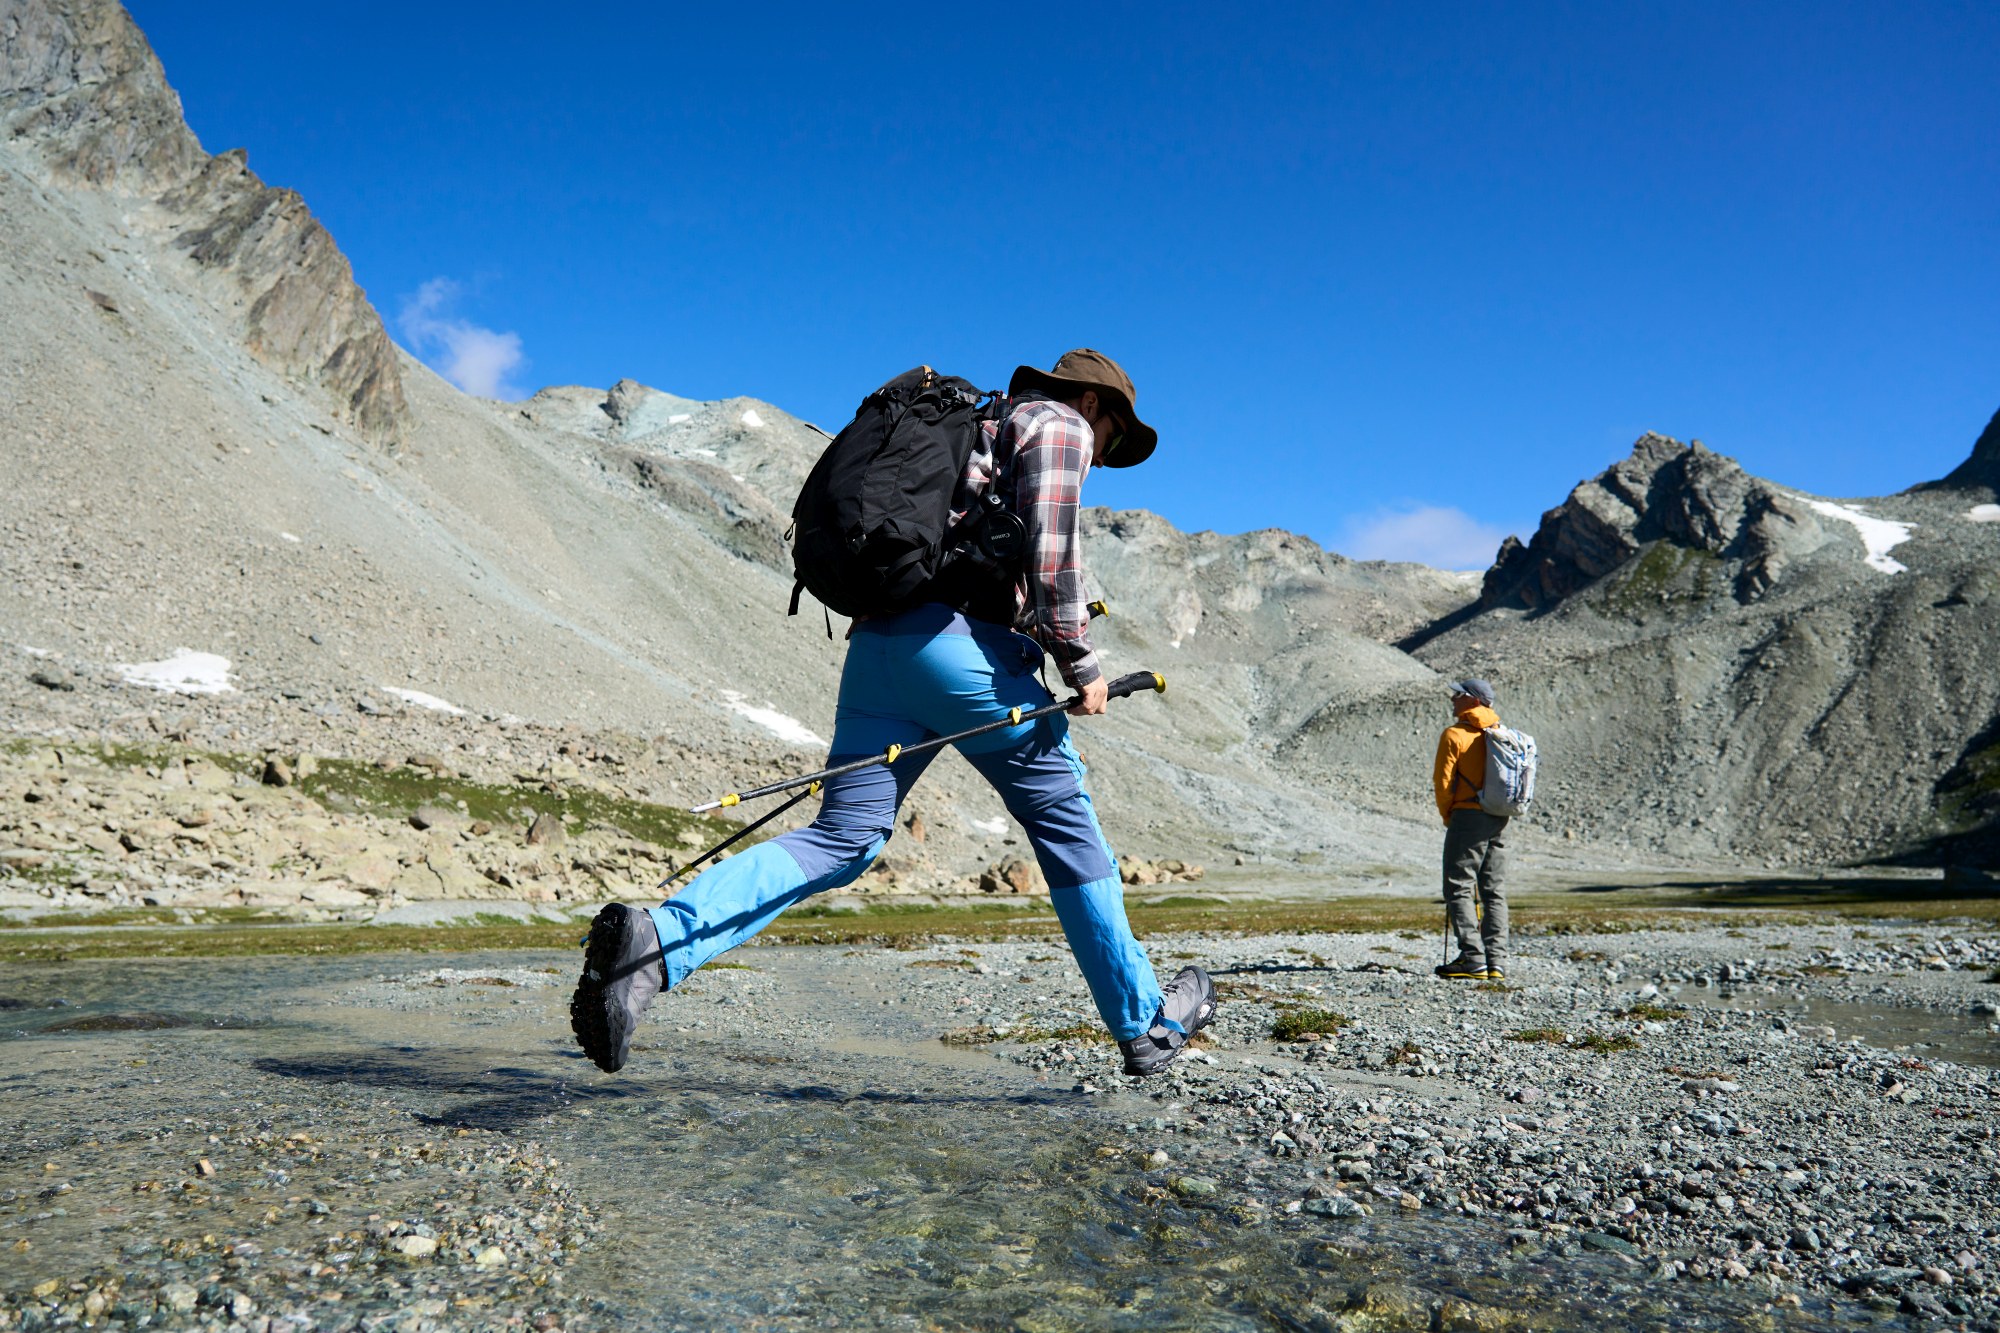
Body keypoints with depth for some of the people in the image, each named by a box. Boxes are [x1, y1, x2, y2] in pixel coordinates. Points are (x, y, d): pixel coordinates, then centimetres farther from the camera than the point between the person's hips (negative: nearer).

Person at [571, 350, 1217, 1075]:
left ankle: (655, 941, -18)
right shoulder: (1059, 424, 8)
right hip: (967, 645, -7)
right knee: (1065, 822, 7)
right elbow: (1049, 551, -8)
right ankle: (1144, 1021, 17)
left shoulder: (973, 431, 34)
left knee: (841, 838, 0)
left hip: (877, 640, 7)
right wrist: (1081, 663, -3)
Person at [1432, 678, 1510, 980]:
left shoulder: (1455, 734, -8)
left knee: (1459, 888, -3)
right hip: (1499, 820, 7)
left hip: (1468, 817, -7)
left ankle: (1473, 959, -9)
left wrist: (1448, 816, 4)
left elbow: (1442, 781, -11)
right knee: (1494, 892, 9)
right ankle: (1496, 963, 7)